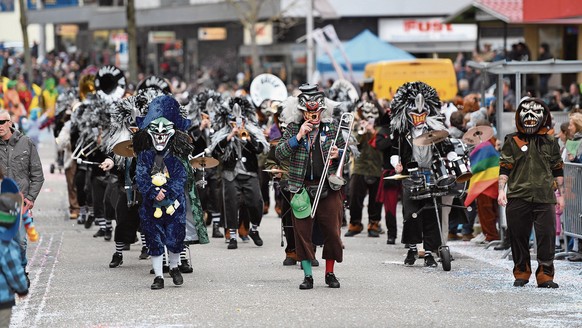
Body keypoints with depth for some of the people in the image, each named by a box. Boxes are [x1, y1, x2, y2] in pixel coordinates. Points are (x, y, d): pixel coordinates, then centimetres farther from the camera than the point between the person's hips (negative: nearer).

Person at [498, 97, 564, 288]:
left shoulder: (550, 142, 11)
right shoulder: (512, 141, 7)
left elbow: (558, 170, 15)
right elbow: (504, 168, 5)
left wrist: (560, 194, 13)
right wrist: (501, 190, -6)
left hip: (544, 198, 1)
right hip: (517, 197, 0)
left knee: (546, 237, -5)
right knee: (518, 237, 5)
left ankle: (545, 275, 1)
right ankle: (521, 273, 18)